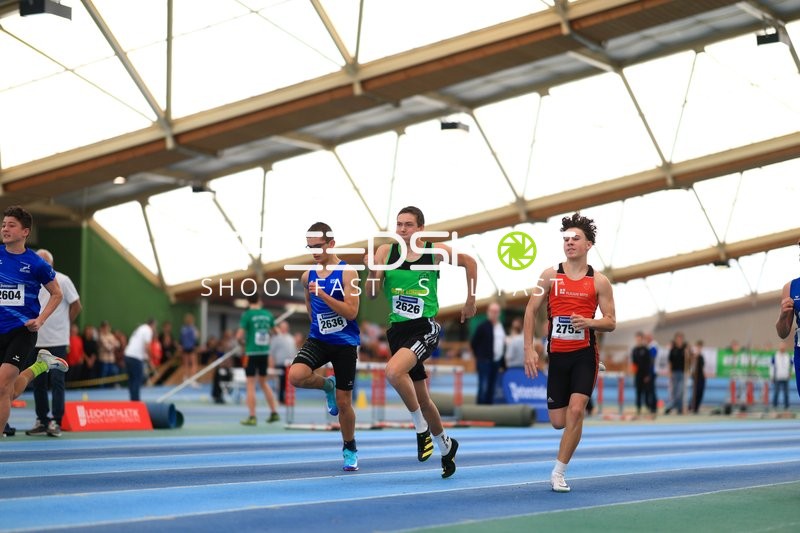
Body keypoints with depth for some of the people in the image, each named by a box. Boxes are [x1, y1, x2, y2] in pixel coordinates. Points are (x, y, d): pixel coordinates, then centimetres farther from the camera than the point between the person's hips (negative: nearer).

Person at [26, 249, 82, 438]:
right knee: (38, 383, 8)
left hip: (57, 342, -5)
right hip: (37, 342, 5)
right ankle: (41, 421, 16)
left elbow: (76, 306, -1)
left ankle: (56, 422, -5)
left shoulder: (62, 281, -4)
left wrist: (63, 324, 2)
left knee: (57, 382, -6)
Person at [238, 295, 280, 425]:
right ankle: (274, 413, 18)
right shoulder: (268, 314, 4)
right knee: (263, 382, 19)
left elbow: (239, 336, -12)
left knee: (251, 385, 1)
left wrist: (243, 342, 8)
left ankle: (252, 417, 0)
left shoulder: (247, 315, -9)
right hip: (265, 352, 5)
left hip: (251, 352, -4)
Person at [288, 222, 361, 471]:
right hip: (318, 340, 4)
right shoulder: (308, 276, 4)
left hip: (345, 343, -3)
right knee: (296, 376, -26)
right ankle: (327, 385, 8)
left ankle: (350, 449, 27)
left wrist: (323, 294, -27)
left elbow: (351, 312, -20)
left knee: (344, 402, 3)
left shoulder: (347, 273, -11)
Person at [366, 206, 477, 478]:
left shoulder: (435, 251, -4)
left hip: (425, 328, -4)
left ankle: (421, 428, -11)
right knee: (421, 398, 13)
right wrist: (372, 272, -22)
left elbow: (469, 262, 13)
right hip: (398, 330, 4)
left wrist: (470, 302, 13)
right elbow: (372, 293, -2)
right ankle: (446, 446, 36)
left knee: (394, 371, -31)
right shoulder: (386, 251, 0)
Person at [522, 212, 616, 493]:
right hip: (557, 354, 2)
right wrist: (529, 349, -5)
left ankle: (558, 473, -7)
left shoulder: (599, 282, 0)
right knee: (558, 422, 2)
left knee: (576, 410, -18)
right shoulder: (550, 275, 1)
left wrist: (589, 322, -19)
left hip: (585, 354, -2)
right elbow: (531, 310, 3)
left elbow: (611, 322, 2)